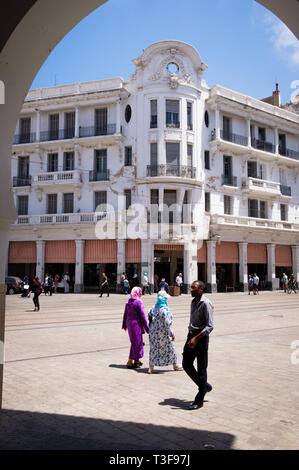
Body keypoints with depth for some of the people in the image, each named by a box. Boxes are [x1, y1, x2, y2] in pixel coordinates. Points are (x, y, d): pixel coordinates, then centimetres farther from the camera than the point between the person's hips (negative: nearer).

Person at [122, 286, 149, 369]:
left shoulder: (128, 301, 4)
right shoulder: (138, 302, -17)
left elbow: (125, 314, 11)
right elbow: (142, 316, -14)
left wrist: (124, 325, 20)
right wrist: (147, 328, -7)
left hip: (129, 324, 8)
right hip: (136, 324, -8)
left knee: (139, 341, 21)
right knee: (136, 342, 3)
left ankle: (137, 360, 30)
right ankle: (130, 362, 6)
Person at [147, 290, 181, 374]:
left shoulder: (154, 307, -1)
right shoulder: (165, 309, -22)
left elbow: (149, 315, 16)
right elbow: (167, 324, -22)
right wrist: (171, 334, -15)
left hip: (153, 332, 6)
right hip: (163, 333, -6)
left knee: (153, 349, 14)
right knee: (170, 348, 13)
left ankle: (151, 368, 15)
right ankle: (175, 366, 29)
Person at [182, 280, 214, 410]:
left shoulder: (206, 304, -16)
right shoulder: (193, 302, 11)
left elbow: (210, 326, -20)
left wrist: (196, 338, -25)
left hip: (201, 337, -9)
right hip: (191, 335, 9)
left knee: (201, 368, 1)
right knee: (186, 364, 12)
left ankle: (199, 400, 13)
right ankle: (205, 386, 31)